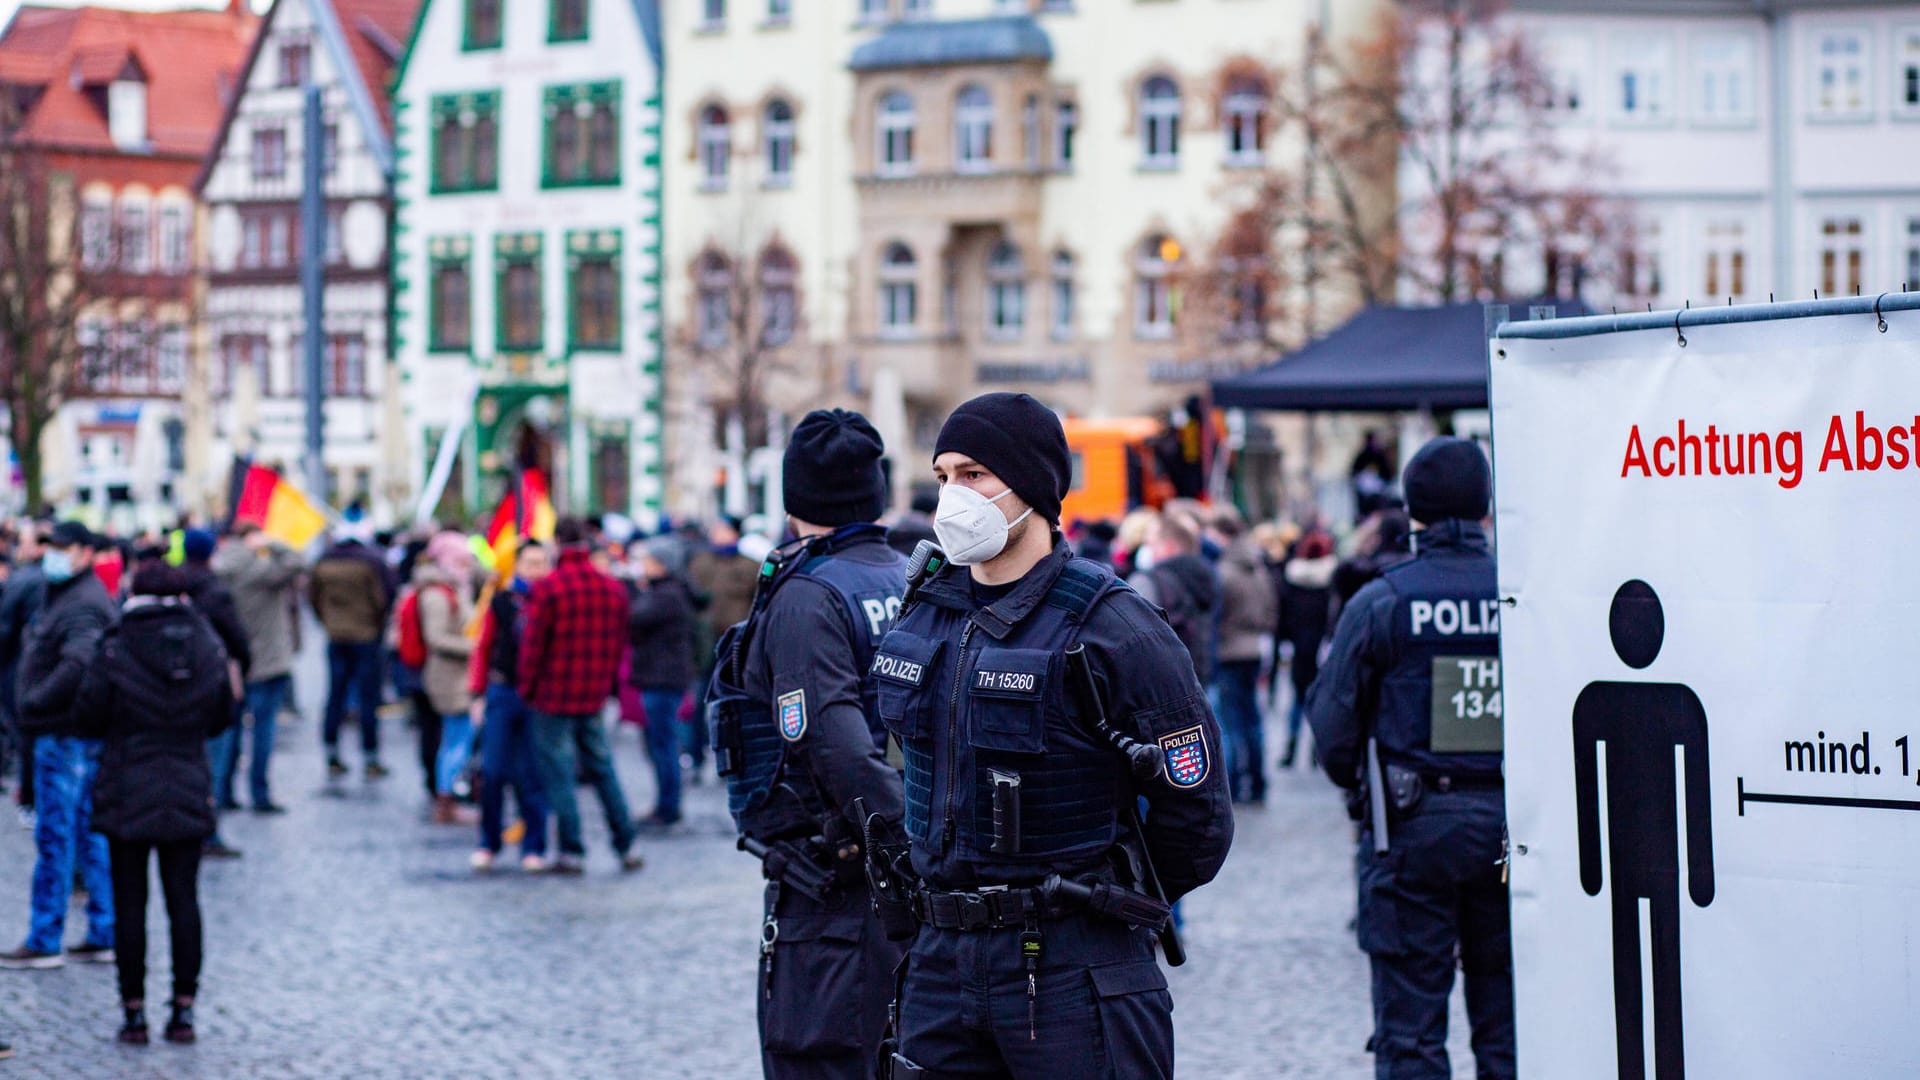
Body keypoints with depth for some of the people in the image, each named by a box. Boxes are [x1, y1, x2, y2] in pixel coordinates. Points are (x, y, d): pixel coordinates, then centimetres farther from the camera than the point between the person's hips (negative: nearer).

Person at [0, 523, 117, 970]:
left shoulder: (83, 605, -17)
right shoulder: (64, 596, 17)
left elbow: (78, 664, -32)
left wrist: (36, 700, -22)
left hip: (66, 736, -11)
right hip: (76, 733, 11)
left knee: (55, 837, -5)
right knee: (90, 836, 12)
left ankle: (44, 941, 0)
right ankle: (104, 935, 16)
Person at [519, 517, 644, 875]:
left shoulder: (547, 589, -14)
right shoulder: (614, 589, 2)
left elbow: (532, 644, -11)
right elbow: (619, 643, 8)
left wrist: (527, 688, 2)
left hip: (554, 697, -5)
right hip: (594, 698, 5)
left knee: (558, 774, 3)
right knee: (602, 769, 15)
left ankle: (572, 851, 4)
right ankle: (627, 847, 15)